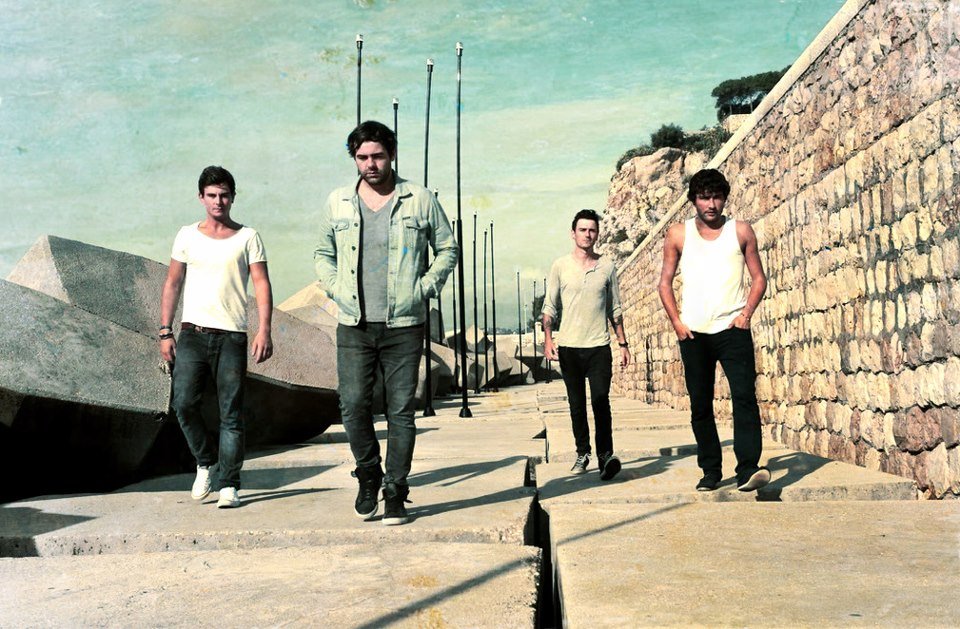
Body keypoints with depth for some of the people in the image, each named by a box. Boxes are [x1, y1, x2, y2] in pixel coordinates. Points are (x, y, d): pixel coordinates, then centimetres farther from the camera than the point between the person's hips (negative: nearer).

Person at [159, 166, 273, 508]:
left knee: (231, 413, -1)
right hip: (192, 333, 2)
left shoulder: (247, 237, 6)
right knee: (183, 403, -8)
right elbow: (172, 283, 13)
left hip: (232, 336, -2)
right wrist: (165, 332, 5)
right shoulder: (187, 235, 12)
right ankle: (205, 463, 16)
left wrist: (264, 330, -12)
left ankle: (228, 484, 5)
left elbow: (262, 284, 0)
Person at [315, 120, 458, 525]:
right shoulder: (338, 203, 8)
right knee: (353, 406, -2)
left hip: (403, 326, -1)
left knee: (401, 411, 1)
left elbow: (448, 249, 10)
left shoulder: (420, 200, 2)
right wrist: (336, 290, 4)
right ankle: (368, 477, 22)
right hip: (354, 325, 2)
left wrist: (423, 289, -1)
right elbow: (323, 254, 20)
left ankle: (395, 492, 12)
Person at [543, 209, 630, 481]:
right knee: (576, 404, 8)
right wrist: (548, 339, -5)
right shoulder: (560, 266, 4)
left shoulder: (607, 266, 7)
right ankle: (583, 452, 19)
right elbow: (550, 306, 6)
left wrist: (623, 343, 10)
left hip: (599, 346, 0)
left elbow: (615, 309, 13)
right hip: (569, 347, 1)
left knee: (600, 400, -13)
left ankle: (605, 454, -13)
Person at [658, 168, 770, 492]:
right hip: (693, 332, 2)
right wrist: (676, 321, -1)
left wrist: (747, 312, -5)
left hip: (732, 329, -1)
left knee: (744, 396, -14)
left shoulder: (741, 231, 7)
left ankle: (748, 469, -14)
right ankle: (710, 471, 16)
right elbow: (665, 282, 11)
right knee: (700, 404, 6)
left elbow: (758, 277, 10)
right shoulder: (678, 234, 7)